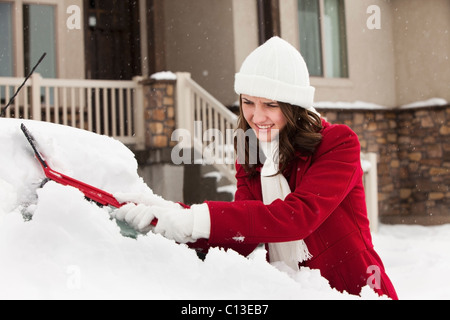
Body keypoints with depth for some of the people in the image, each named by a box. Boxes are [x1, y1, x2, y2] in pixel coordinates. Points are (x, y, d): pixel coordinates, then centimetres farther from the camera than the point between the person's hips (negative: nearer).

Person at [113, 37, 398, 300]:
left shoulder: (339, 143, -9)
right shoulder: (250, 158, 7)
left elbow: (300, 214, -24)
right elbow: (241, 242, -4)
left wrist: (199, 220, -29)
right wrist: (174, 215, -21)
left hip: (356, 289, -3)